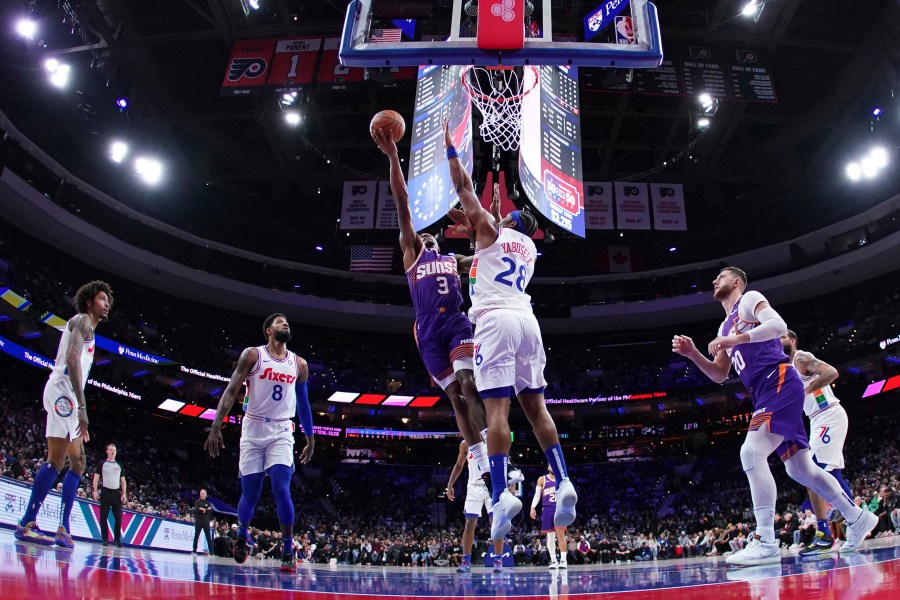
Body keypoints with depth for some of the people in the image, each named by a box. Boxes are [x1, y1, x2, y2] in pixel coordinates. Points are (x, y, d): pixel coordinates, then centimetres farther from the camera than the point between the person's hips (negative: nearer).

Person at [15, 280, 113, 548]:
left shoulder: (87, 329, 27)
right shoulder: (82, 320, -2)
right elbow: (72, 359, -17)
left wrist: (80, 413, 22)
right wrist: (82, 406, -24)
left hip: (66, 397, 11)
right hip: (62, 390, -11)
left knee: (78, 462, 8)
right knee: (57, 459, -15)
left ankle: (63, 528, 8)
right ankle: (27, 524, -12)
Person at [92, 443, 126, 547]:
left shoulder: (119, 465, 13)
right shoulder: (102, 464, 5)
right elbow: (96, 478, 2)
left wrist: (124, 494, 3)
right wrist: (95, 491, -8)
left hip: (117, 493, 2)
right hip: (105, 492, -2)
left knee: (118, 517, -3)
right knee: (104, 517, -1)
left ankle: (117, 539, 4)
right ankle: (105, 539, 7)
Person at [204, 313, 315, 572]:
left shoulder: (299, 364, 8)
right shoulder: (252, 355, -1)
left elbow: (303, 404, 16)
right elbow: (231, 391, -5)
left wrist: (310, 439, 17)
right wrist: (216, 427, -14)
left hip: (281, 432, 1)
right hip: (253, 429, -1)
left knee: (281, 489, -15)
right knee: (249, 493, 5)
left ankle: (288, 551, -6)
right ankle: (242, 534, 35)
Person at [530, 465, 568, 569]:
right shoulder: (542, 479, 9)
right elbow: (537, 495, 6)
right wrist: (533, 507, -6)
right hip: (547, 509, 1)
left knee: (560, 533, -11)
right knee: (550, 536, 4)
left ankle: (563, 560, -10)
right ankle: (553, 560, 11)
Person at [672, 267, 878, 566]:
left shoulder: (749, 299, 2)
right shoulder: (726, 327, 25)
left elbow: (779, 325, -17)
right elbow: (719, 375, 23)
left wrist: (736, 339, -24)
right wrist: (693, 353, 8)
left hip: (780, 383, -10)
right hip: (766, 395, 10)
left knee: (751, 453, -22)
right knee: (800, 468, 14)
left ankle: (766, 543, -22)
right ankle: (858, 518, 31)